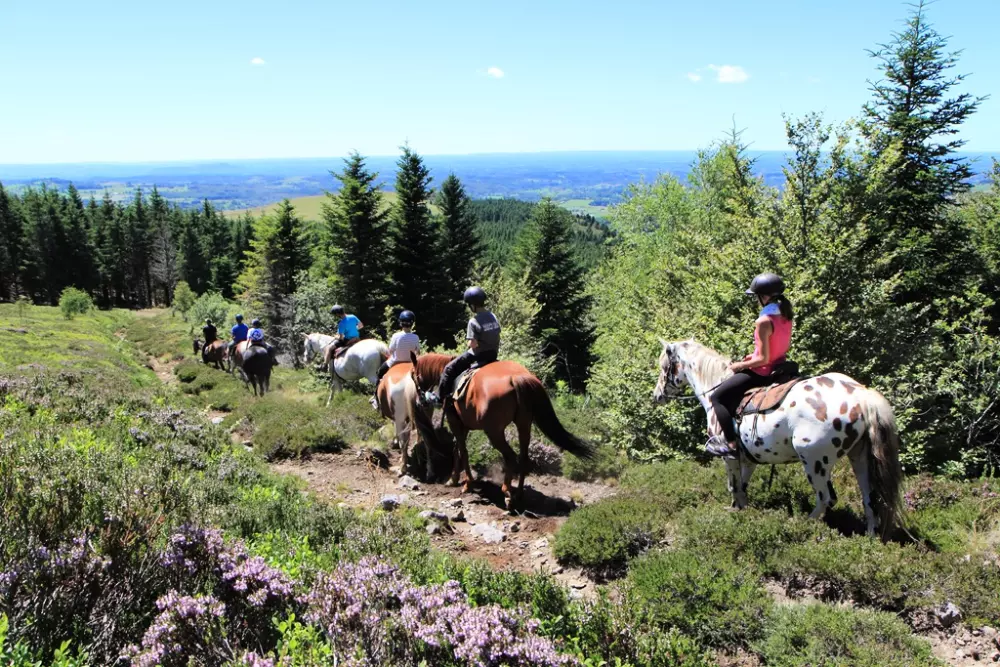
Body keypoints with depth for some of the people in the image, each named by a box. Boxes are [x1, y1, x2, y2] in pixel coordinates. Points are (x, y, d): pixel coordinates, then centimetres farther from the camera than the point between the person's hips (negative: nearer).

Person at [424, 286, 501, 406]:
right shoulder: (493, 317, 4)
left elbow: (473, 344, -22)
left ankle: (439, 397, 11)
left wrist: (469, 343, -1)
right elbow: (497, 336, 8)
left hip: (480, 355, -8)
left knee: (450, 368, 5)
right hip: (493, 354, 8)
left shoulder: (474, 321, -19)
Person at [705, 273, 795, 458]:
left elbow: (763, 359, -24)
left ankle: (731, 443, -3)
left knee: (718, 397, 1)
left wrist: (740, 366, -9)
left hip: (762, 373, -10)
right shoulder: (786, 316, 1)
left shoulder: (764, 322, -25)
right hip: (779, 367, 10)